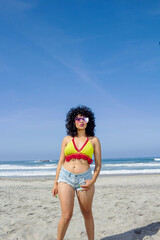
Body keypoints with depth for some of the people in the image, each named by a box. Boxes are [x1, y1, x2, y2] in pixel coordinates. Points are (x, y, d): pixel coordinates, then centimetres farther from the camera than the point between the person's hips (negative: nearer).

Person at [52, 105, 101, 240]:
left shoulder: (94, 140, 4)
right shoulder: (67, 139, 7)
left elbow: (98, 164, 3)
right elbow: (61, 162, 10)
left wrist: (92, 181, -12)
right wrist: (56, 183, 8)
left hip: (84, 179, 0)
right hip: (66, 178, 0)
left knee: (87, 214, 12)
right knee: (66, 216, -6)